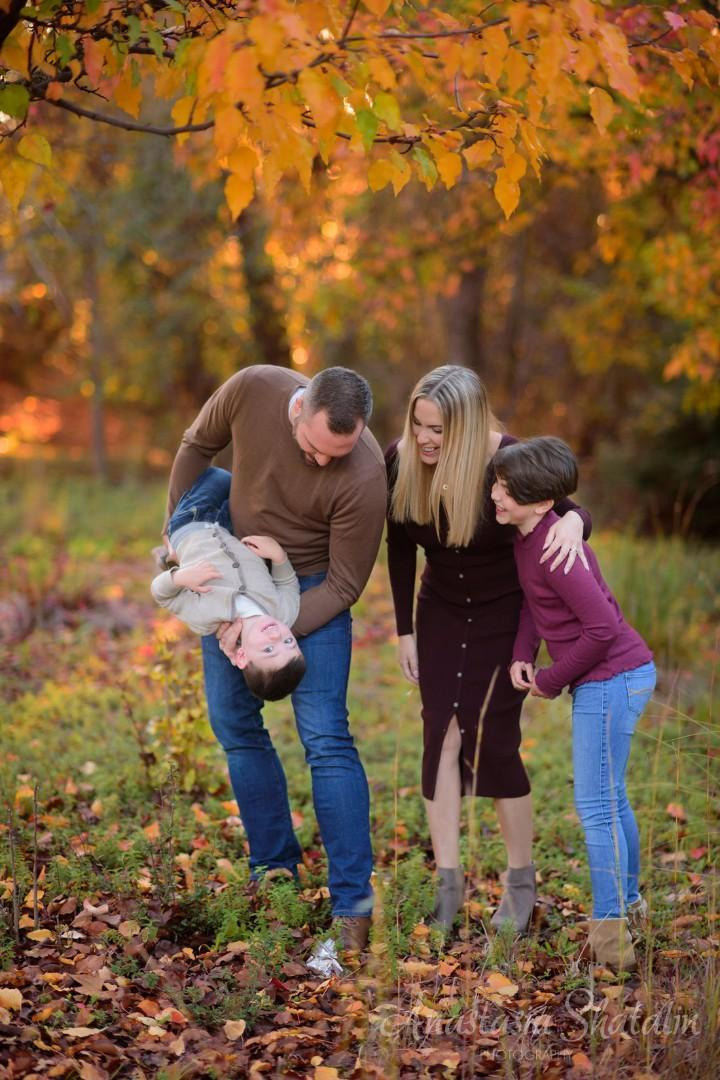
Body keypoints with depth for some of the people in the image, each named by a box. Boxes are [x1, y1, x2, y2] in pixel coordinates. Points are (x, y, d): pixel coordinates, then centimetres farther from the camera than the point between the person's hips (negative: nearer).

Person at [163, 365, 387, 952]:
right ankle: (275, 873, 20)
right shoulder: (253, 389, -22)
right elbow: (198, 445, 0)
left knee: (325, 737, -13)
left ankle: (353, 903, -8)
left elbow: (344, 585, -20)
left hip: (312, 587, -4)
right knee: (234, 722, 7)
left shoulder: (364, 478, -31)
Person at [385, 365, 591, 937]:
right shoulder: (400, 460, -17)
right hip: (442, 612, 3)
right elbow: (400, 549, -2)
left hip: (504, 614, -3)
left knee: (492, 741, -6)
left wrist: (573, 520, -39)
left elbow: (566, 510, -13)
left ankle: (522, 883, 12)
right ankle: (448, 882, 3)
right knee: (442, 737, -5)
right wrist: (405, 630, 3)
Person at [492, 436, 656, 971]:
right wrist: (520, 656, -2)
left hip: (611, 680, -10)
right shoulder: (525, 537, 5)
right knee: (611, 800, 21)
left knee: (596, 807, -5)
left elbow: (603, 627, -25)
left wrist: (552, 680, -13)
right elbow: (534, 601, 15)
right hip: (616, 679, 10)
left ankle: (609, 931, 2)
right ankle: (628, 902, 35)